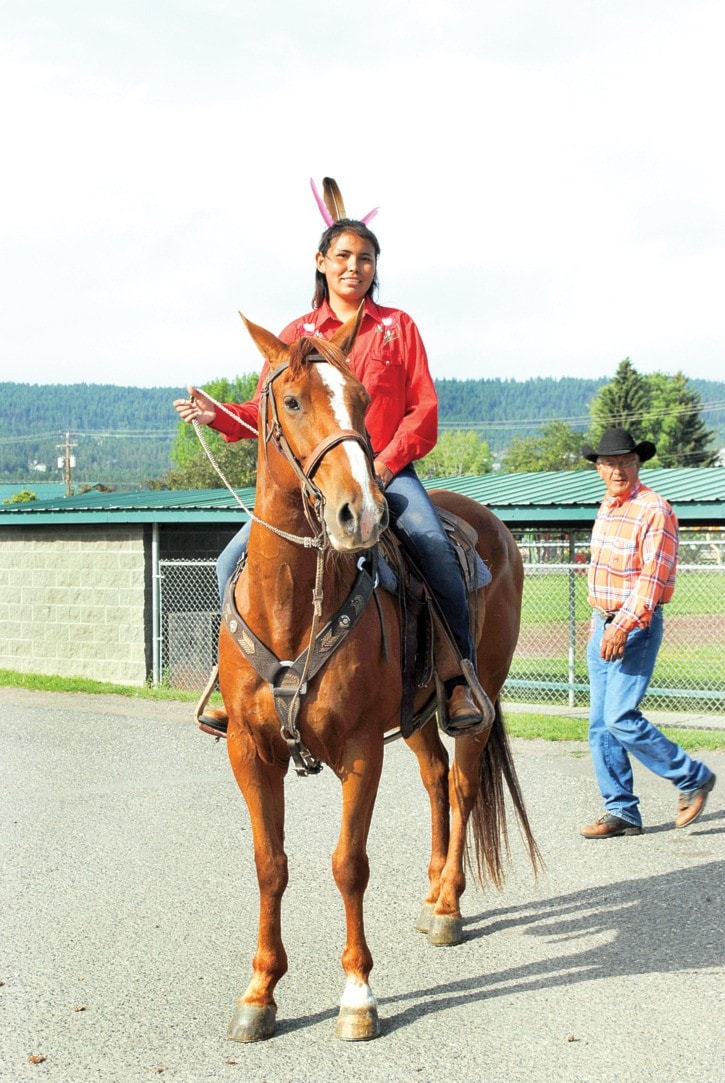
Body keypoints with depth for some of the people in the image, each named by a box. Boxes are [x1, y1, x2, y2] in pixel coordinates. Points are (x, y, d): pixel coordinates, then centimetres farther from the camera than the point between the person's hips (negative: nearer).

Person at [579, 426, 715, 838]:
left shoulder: (654, 510, -14)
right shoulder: (607, 508, 13)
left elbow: (652, 578, -20)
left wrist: (623, 626, -27)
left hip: (637, 626, -8)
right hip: (604, 625, 8)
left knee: (621, 718, -14)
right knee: (600, 723, 6)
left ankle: (693, 778, 4)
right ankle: (622, 812, 13)